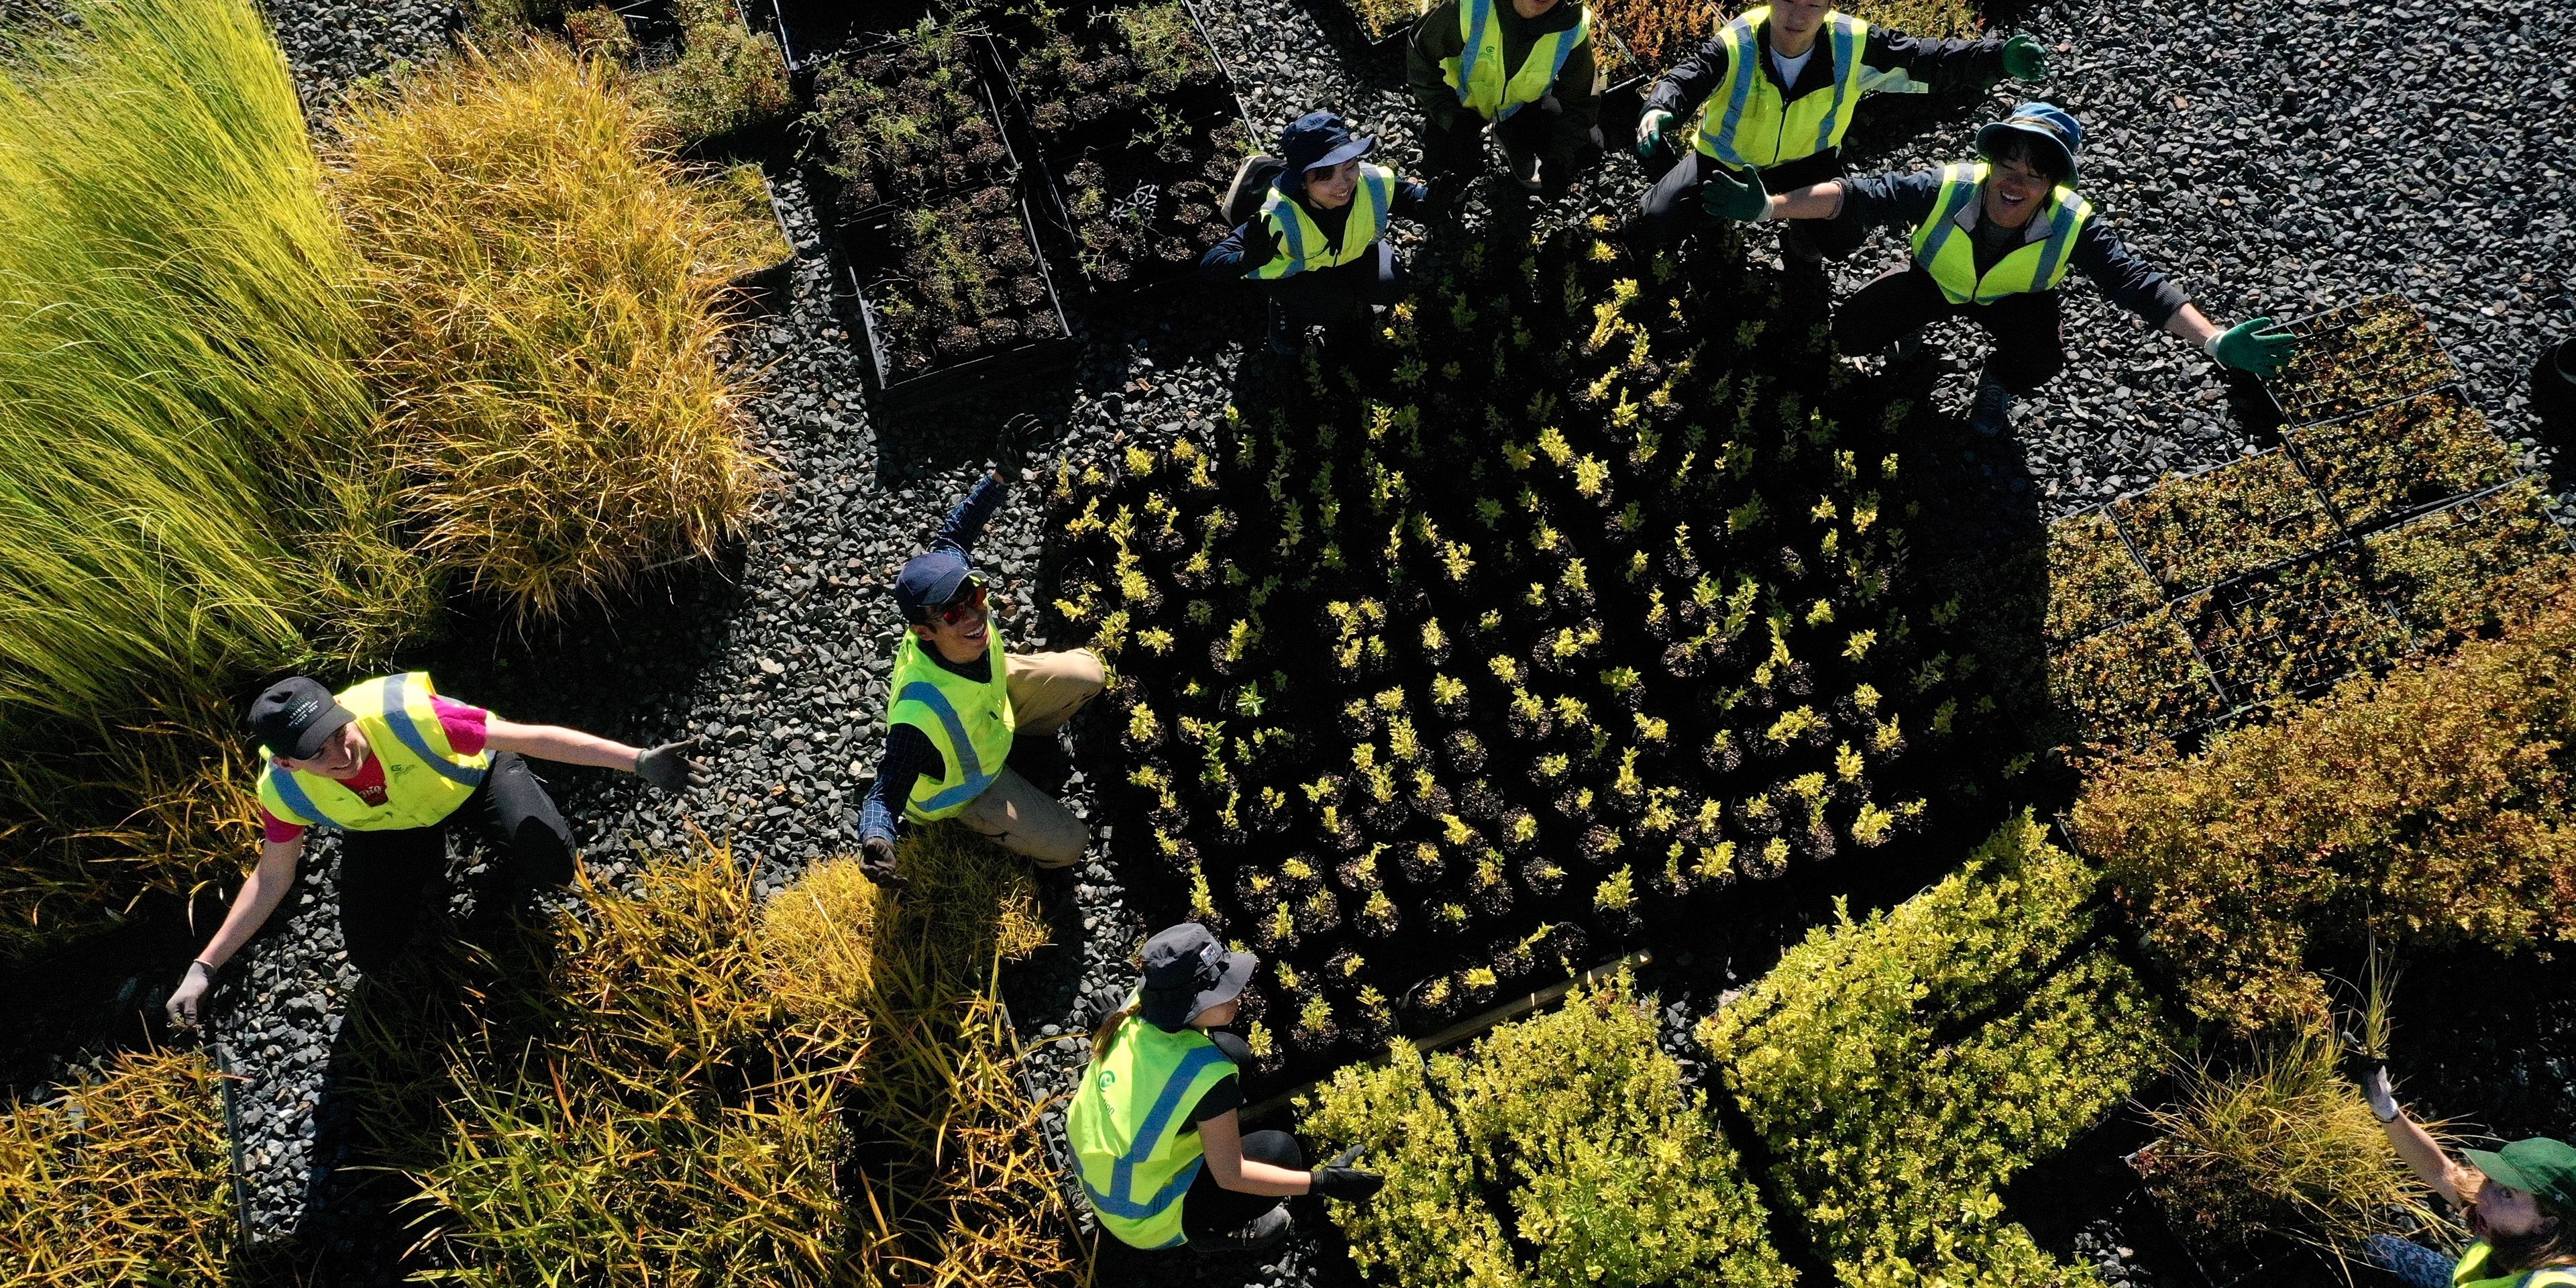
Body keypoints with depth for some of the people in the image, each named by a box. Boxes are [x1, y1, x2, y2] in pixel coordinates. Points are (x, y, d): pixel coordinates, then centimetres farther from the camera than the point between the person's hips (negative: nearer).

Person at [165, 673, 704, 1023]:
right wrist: (205, 967, -16)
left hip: (473, 777, -3)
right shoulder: (284, 791, -30)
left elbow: (532, 737, -37)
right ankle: (427, 869, 24)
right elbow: (271, 878, -10)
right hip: (387, 826, 3)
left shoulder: (403, 714, -42)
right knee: (373, 957, -5)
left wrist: (640, 761, -43)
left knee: (551, 858, -30)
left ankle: (511, 889, 8)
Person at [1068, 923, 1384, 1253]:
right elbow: (1230, 1175, -23)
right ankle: (1208, 1232, 9)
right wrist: (1322, 1181, -21)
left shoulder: (1139, 1006, -16)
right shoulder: (1207, 1076, -34)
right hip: (1144, 1222, -7)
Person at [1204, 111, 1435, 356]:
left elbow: (1408, 195, -10)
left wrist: (1432, 197, -33)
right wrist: (1248, 261, -66)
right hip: (1287, 266, -4)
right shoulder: (1279, 220, -46)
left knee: (1391, 287, -12)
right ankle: (1288, 309, 8)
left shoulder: (1374, 183, -35)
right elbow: (1210, 263, -45)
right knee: (1334, 307, -24)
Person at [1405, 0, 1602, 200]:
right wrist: (1452, 119, -29)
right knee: (1443, 174, -15)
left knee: (1588, 146, -11)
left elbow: (1580, 101, -16)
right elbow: (1422, 57, -22)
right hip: (1463, 99, -2)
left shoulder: (1574, 29, -29)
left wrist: (1559, 158, -26)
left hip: (1525, 101, 2)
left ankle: (1510, 137, 15)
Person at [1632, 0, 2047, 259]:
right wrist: (1657, 110, -65)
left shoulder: (1854, 44, -21)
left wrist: (1999, 56, -37)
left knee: (1844, 236, -20)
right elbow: (1683, 78, -39)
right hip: (1725, 162, -1)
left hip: (1803, 161, 1)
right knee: (1656, 225, -16)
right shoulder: (1734, 46, -28)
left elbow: (1927, 59, -20)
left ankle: (1800, 244, 20)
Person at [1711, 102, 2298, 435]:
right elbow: (1859, 195, -38)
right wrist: (1770, 208, -51)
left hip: (2015, 299, -1)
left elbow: (2140, 284, -38)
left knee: (2041, 360, -34)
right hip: (1936, 281, 2)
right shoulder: (1947, 189, -34)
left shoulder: (2073, 223, -34)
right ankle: (1916, 326, 21)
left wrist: (2215, 341, -51)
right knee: (1849, 331, -17)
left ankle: (1998, 384, 6)